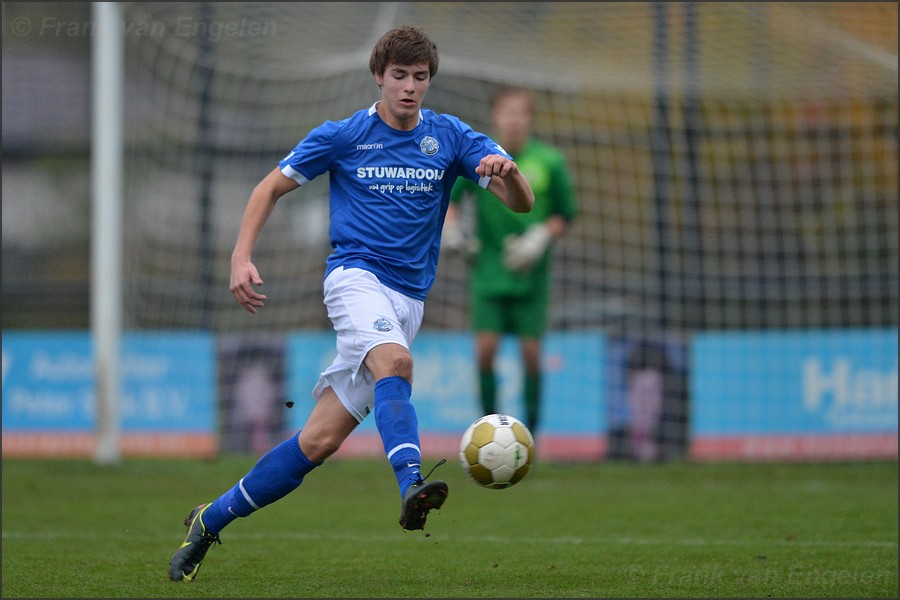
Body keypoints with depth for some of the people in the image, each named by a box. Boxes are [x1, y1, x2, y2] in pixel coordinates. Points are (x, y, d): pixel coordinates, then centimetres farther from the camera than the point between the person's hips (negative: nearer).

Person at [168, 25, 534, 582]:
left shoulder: (449, 137, 6)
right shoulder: (342, 136, 2)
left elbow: (522, 202, -3)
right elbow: (272, 187, 12)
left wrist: (507, 171, -26)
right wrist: (242, 257, -2)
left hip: (409, 298, 3)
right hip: (357, 275, -3)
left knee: (322, 438, -2)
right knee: (395, 362, -37)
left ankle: (213, 519, 10)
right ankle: (411, 484, -56)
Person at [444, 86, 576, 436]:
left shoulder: (549, 161, -3)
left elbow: (565, 214, 6)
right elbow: (450, 197, 13)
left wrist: (541, 237, -9)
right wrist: (452, 228, -3)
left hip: (530, 274, 0)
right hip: (488, 272, 0)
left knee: (531, 352, -1)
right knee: (485, 349, -7)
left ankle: (530, 431, 12)